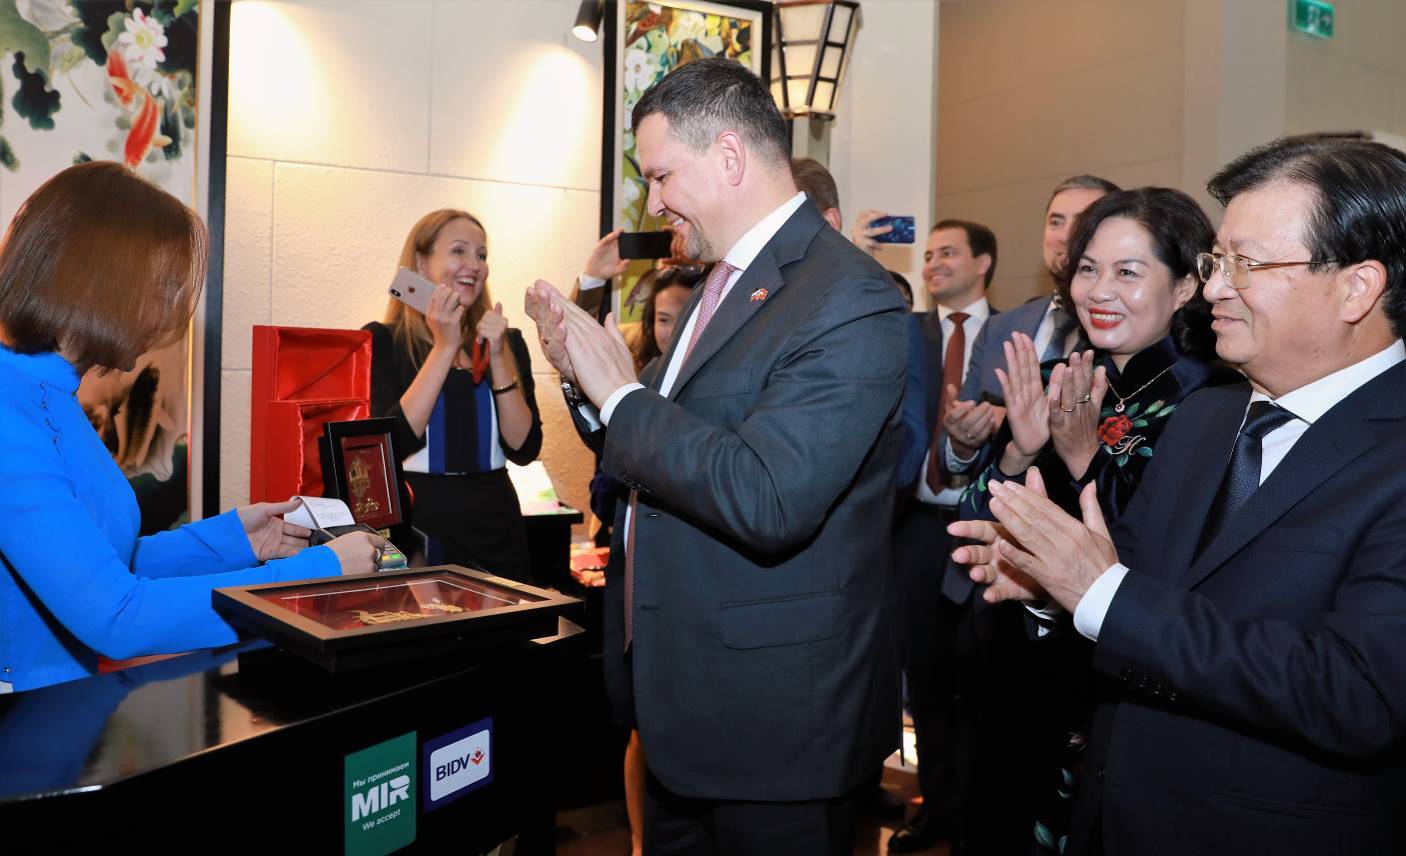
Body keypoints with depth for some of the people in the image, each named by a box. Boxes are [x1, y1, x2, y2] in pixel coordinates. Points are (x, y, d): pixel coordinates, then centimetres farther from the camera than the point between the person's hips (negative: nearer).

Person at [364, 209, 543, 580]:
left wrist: (498, 357, -12)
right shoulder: (381, 340, -3)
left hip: (496, 532, 3)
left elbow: (524, 449, -3)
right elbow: (388, 444, -16)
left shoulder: (507, 342, 6)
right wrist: (445, 348, -16)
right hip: (416, 529, -3)